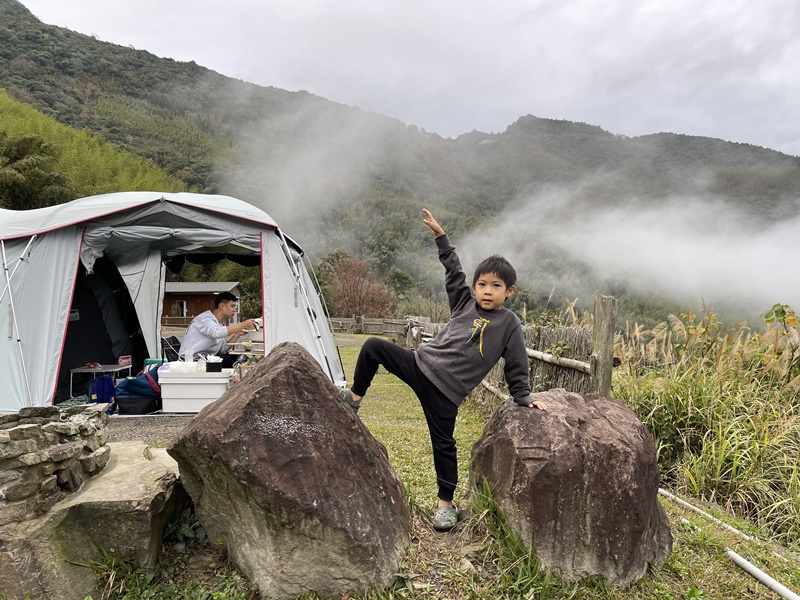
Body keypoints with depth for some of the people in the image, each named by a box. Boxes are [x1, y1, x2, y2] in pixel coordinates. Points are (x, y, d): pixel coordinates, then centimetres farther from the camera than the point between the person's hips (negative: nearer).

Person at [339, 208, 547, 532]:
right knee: (373, 347, -10)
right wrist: (440, 235, 9)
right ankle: (355, 397, 10)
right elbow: (454, 270, 11)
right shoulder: (464, 302, 6)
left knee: (443, 444, 3)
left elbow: (516, 367, 2)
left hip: (445, 390, -3)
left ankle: (446, 503, 24)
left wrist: (525, 398, 1)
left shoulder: (509, 324, -2)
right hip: (420, 363, 4)